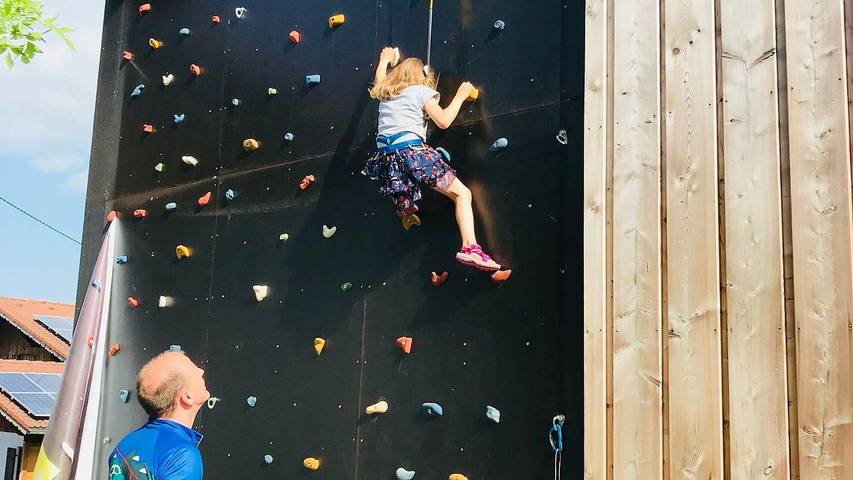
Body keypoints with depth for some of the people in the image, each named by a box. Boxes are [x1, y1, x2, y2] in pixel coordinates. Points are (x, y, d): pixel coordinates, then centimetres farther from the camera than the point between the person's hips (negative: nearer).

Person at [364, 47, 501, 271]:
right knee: (462, 193, -2)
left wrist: (385, 59, 68)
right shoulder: (421, 91, 9)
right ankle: (470, 248, -18)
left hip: (386, 158, 6)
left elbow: (380, 80, 49)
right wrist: (460, 96, 16)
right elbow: (443, 121, 3)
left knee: (405, 210, 27)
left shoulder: (386, 93, 25)